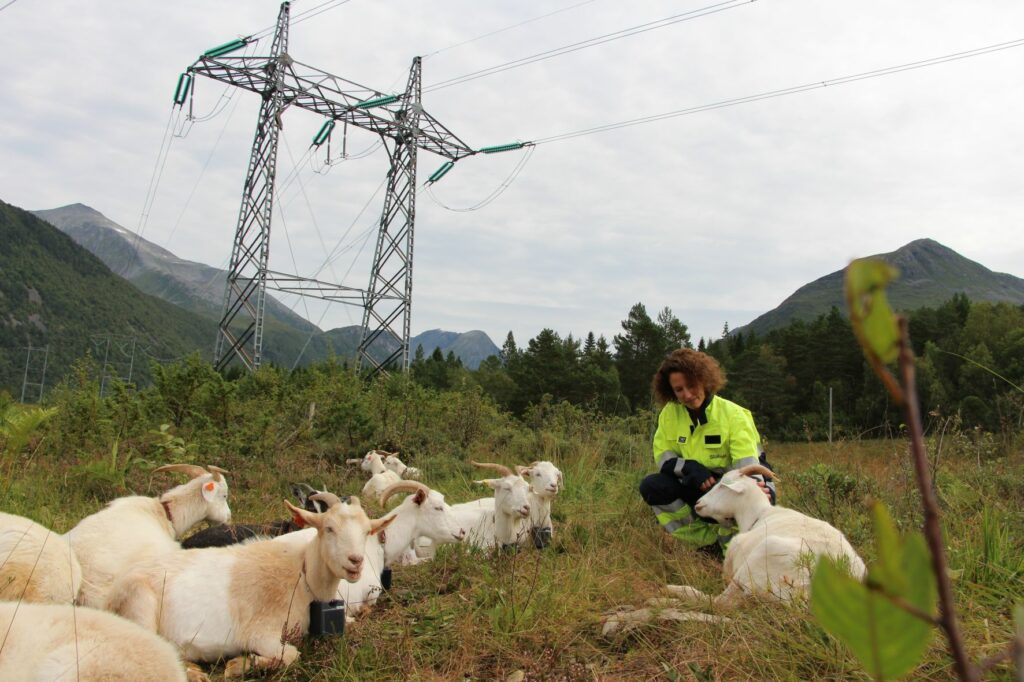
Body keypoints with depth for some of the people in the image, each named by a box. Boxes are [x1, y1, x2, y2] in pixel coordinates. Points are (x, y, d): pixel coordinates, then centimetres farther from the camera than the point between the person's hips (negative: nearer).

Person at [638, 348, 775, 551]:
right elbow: (662, 457, -4)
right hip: (698, 487, 4)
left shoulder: (734, 415, -18)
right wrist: (689, 467, -26)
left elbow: (748, 468, -27)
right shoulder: (669, 413, -6)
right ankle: (710, 541, -9)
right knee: (651, 487, -19)